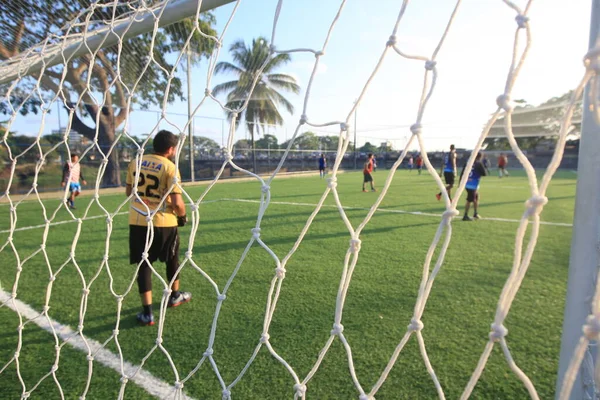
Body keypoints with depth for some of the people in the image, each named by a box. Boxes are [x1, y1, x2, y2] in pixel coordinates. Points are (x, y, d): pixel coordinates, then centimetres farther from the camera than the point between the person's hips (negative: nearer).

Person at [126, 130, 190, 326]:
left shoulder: (135, 162, 5)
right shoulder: (170, 168, -13)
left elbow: (128, 192, 15)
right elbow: (177, 202, -18)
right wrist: (182, 216, 2)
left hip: (137, 221, 4)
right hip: (163, 223, -4)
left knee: (144, 264, 9)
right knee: (172, 259, 20)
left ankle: (147, 312, 10)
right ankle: (175, 295, 39)